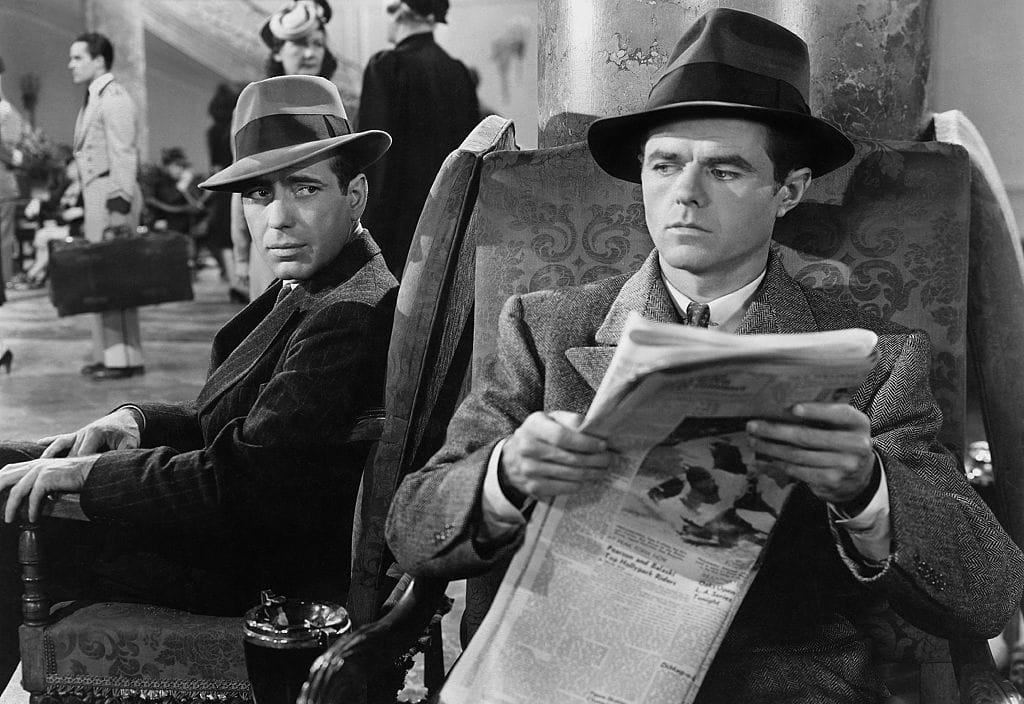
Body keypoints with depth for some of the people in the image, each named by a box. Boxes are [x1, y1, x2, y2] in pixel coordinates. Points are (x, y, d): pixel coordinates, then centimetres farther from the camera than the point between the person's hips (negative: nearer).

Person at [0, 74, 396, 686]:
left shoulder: (351, 321, -26)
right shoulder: (308, 289, 6)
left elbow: (240, 483, -29)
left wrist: (87, 472, -19)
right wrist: (137, 421, -3)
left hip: (265, 569, -9)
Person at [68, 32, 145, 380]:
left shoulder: (114, 98, -9)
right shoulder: (94, 100, 21)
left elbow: (124, 155, -16)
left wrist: (119, 205, -21)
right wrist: (91, 206, 18)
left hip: (112, 194, -10)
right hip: (97, 195, 10)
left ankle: (123, 358, -8)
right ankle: (108, 354, 15)